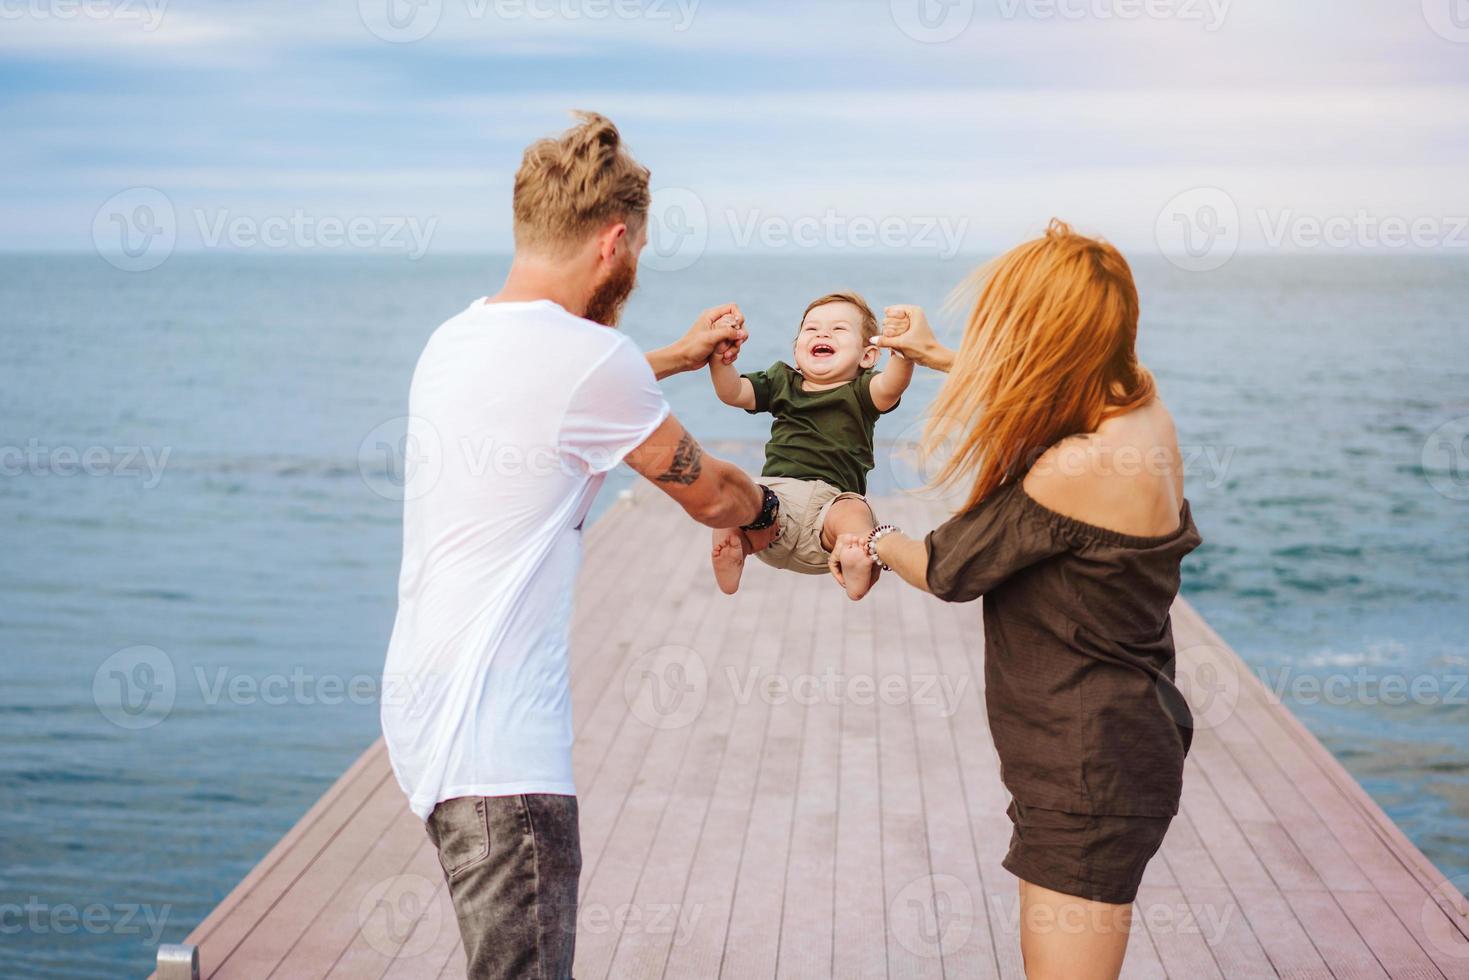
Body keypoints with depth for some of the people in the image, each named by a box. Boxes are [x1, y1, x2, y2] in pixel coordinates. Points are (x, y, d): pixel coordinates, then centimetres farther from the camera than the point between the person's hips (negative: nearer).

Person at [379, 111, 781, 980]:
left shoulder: (456, 339, 12)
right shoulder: (590, 355, -15)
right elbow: (709, 495, 0)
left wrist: (675, 357, 48)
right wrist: (765, 508, 23)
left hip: (426, 704, 10)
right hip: (496, 736, -10)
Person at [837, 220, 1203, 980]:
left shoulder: (1077, 473, -29)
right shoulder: (1139, 411, -2)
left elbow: (949, 569, -13)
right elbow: (1045, 382, 25)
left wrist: (877, 541, 9)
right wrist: (939, 356, 32)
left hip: (1091, 773, -10)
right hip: (1113, 748, 10)